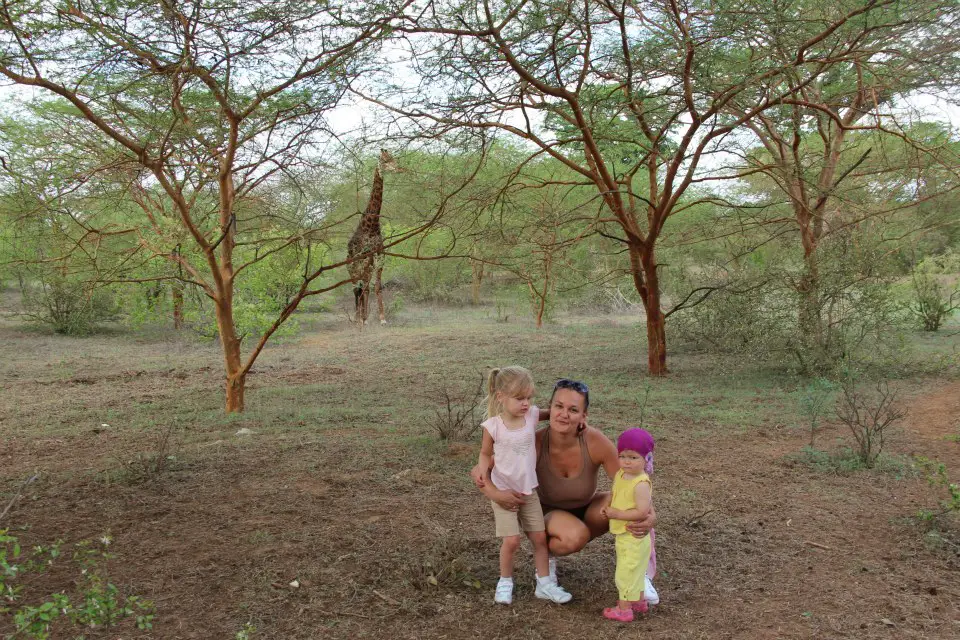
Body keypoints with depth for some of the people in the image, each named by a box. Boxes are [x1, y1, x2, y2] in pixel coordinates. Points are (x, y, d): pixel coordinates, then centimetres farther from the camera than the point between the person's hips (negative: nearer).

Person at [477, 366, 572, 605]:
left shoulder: (532, 415, -8)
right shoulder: (493, 426, -17)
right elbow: (485, 454, 0)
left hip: (529, 490, 4)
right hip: (503, 491, -4)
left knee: (540, 537, 7)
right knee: (511, 541, -8)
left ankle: (544, 584, 22)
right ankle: (505, 582, 15)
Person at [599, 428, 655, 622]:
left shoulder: (641, 484, -25)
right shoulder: (619, 475, 0)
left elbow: (642, 512, -30)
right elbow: (614, 495, 18)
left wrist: (616, 514, -25)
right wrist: (607, 507, -1)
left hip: (633, 538, -9)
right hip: (622, 535, 9)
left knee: (626, 572, 2)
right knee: (634, 570, 24)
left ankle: (624, 609, 15)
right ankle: (639, 601, 42)